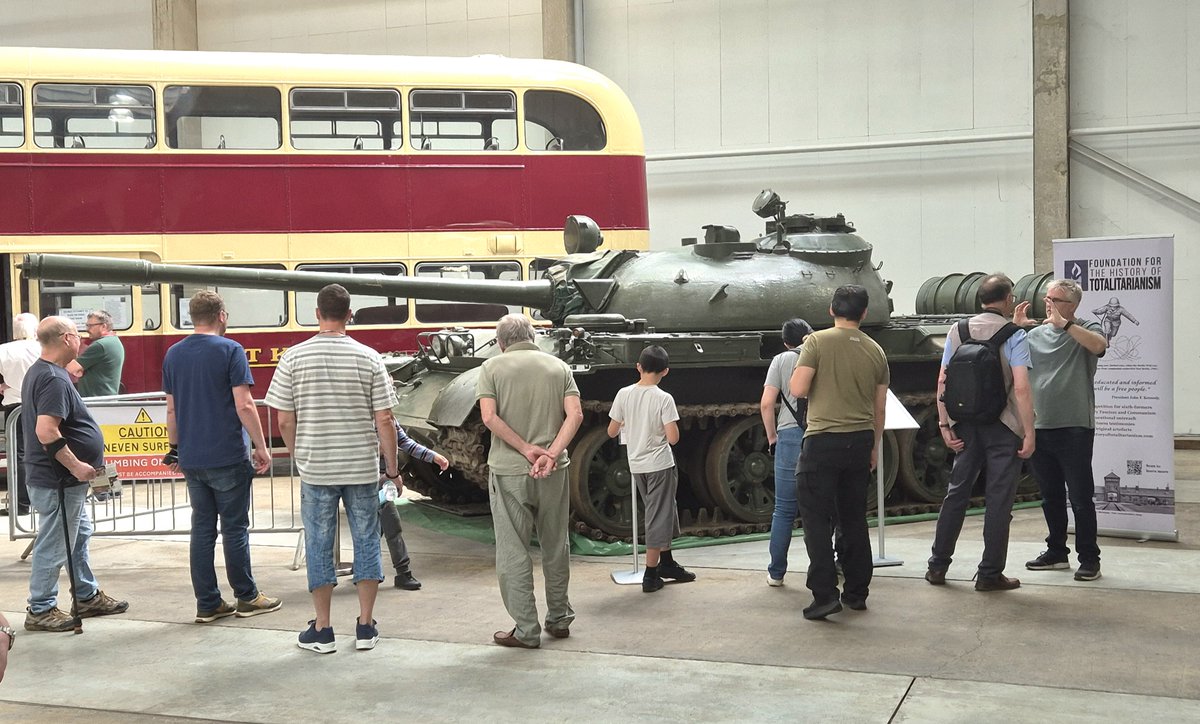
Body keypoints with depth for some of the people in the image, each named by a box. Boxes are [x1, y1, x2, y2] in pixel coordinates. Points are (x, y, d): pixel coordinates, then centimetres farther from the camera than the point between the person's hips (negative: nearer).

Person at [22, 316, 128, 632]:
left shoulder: (39, 372, 12)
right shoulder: (54, 379, -22)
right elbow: (46, 431, -31)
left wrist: (77, 465, 20)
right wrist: (76, 465, -23)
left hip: (65, 479, 11)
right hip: (57, 481, -11)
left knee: (79, 536, 20)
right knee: (54, 546, 1)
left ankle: (88, 597, 32)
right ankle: (40, 610, 12)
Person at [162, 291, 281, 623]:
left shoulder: (173, 354, 8)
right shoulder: (230, 350, -9)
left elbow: (172, 409, 13)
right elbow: (244, 405, -14)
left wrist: (175, 449, 21)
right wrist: (261, 446, -7)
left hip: (192, 459, 5)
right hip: (227, 457, -5)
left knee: (202, 528, 9)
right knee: (234, 527, 3)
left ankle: (207, 603, 13)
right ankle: (247, 598, 13)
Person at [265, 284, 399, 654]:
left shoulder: (293, 358, -4)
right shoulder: (369, 358, -5)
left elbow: (284, 421, -3)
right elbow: (384, 421, -6)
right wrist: (392, 468, 5)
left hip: (315, 469, 0)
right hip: (363, 468, 0)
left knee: (319, 546, 9)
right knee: (366, 542, 11)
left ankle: (322, 630, 15)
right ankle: (365, 628, 16)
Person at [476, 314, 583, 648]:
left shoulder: (492, 367, 0)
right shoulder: (558, 366, 7)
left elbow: (489, 417, -14)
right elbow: (575, 414, -6)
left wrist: (525, 449, -12)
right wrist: (551, 453, -14)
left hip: (508, 471, -3)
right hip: (553, 471, 3)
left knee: (513, 552, 3)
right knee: (556, 547, 16)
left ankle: (526, 630, 5)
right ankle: (559, 619, 27)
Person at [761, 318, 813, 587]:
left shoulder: (781, 360, 5)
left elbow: (766, 404, -2)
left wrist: (772, 437, 9)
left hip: (791, 436, -1)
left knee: (784, 511, 7)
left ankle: (776, 572, 12)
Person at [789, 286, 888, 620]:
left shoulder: (817, 342, -8)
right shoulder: (875, 351, 6)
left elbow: (797, 389, -15)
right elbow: (879, 408, 11)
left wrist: (796, 374, 8)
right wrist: (874, 447, 22)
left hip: (823, 441, -5)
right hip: (860, 441, 5)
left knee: (818, 520, 0)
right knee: (855, 519, 15)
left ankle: (825, 595, -4)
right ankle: (857, 592, 22)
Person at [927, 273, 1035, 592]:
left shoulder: (957, 331, 6)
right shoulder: (1014, 335, -8)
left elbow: (942, 383, 3)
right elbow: (1021, 389, -16)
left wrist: (944, 424, 7)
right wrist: (1029, 433, -12)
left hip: (965, 425, 5)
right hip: (1003, 426, -4)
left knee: (956, 493, 14)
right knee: (998, 499, 3)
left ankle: (937, 566, 19)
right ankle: (990, 573, 8)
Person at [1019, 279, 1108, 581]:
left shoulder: (1085, 330, -1)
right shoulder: (1035, 334, 10)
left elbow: (1099, 345, -22)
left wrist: (1064, 324, -21)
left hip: (1075, 428, -5)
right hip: (1040, 428, 5)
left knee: (1081, 497, -1)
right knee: (1050, 497, 14)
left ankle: (1089, 559, 7)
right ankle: (1056, 553, 25)